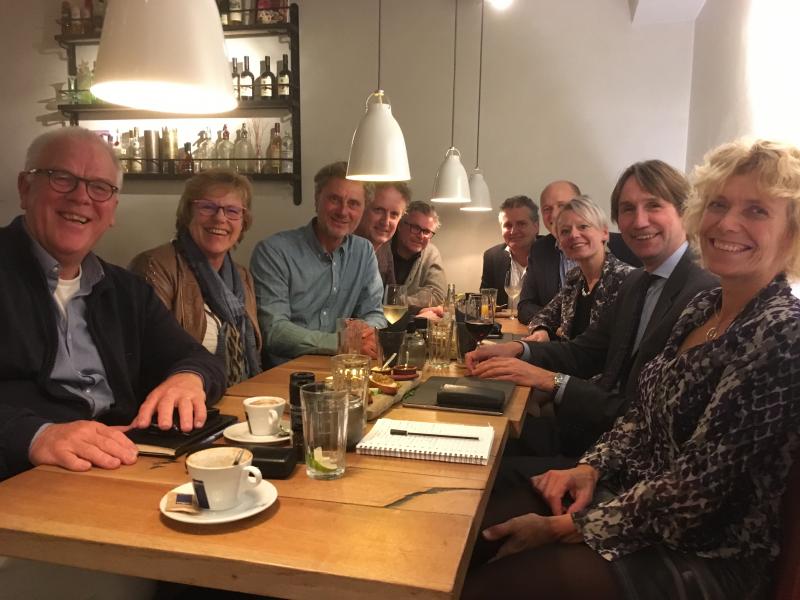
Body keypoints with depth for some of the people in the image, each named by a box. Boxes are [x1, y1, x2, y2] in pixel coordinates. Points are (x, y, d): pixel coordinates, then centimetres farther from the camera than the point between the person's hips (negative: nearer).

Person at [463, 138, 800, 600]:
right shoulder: (705, 306, 4)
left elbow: (693, 491, -23)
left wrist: (567, 527, -18)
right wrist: (589, 469, -6)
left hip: (700, 558, -7)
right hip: (635, 497, 7)